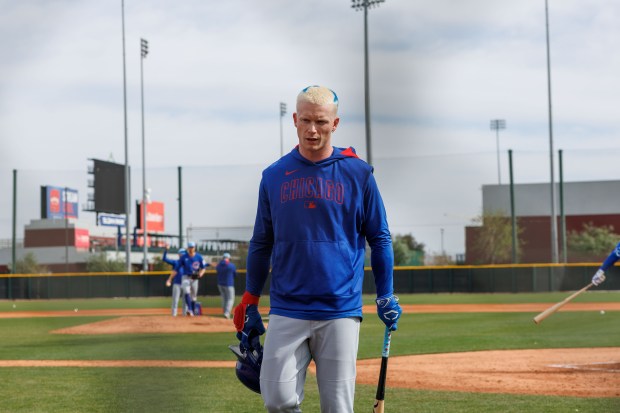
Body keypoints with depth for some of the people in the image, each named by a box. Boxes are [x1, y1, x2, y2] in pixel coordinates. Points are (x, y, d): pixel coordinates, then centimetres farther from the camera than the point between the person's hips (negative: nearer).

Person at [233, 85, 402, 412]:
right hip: (286, 311, 1)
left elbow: (379, 238, 7)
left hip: (341, 311, -1)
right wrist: (249, 305, 10)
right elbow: (261, 244, 13)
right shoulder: (274, 176, 7)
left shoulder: (358, 174, 1)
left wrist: (386, 297, 1)